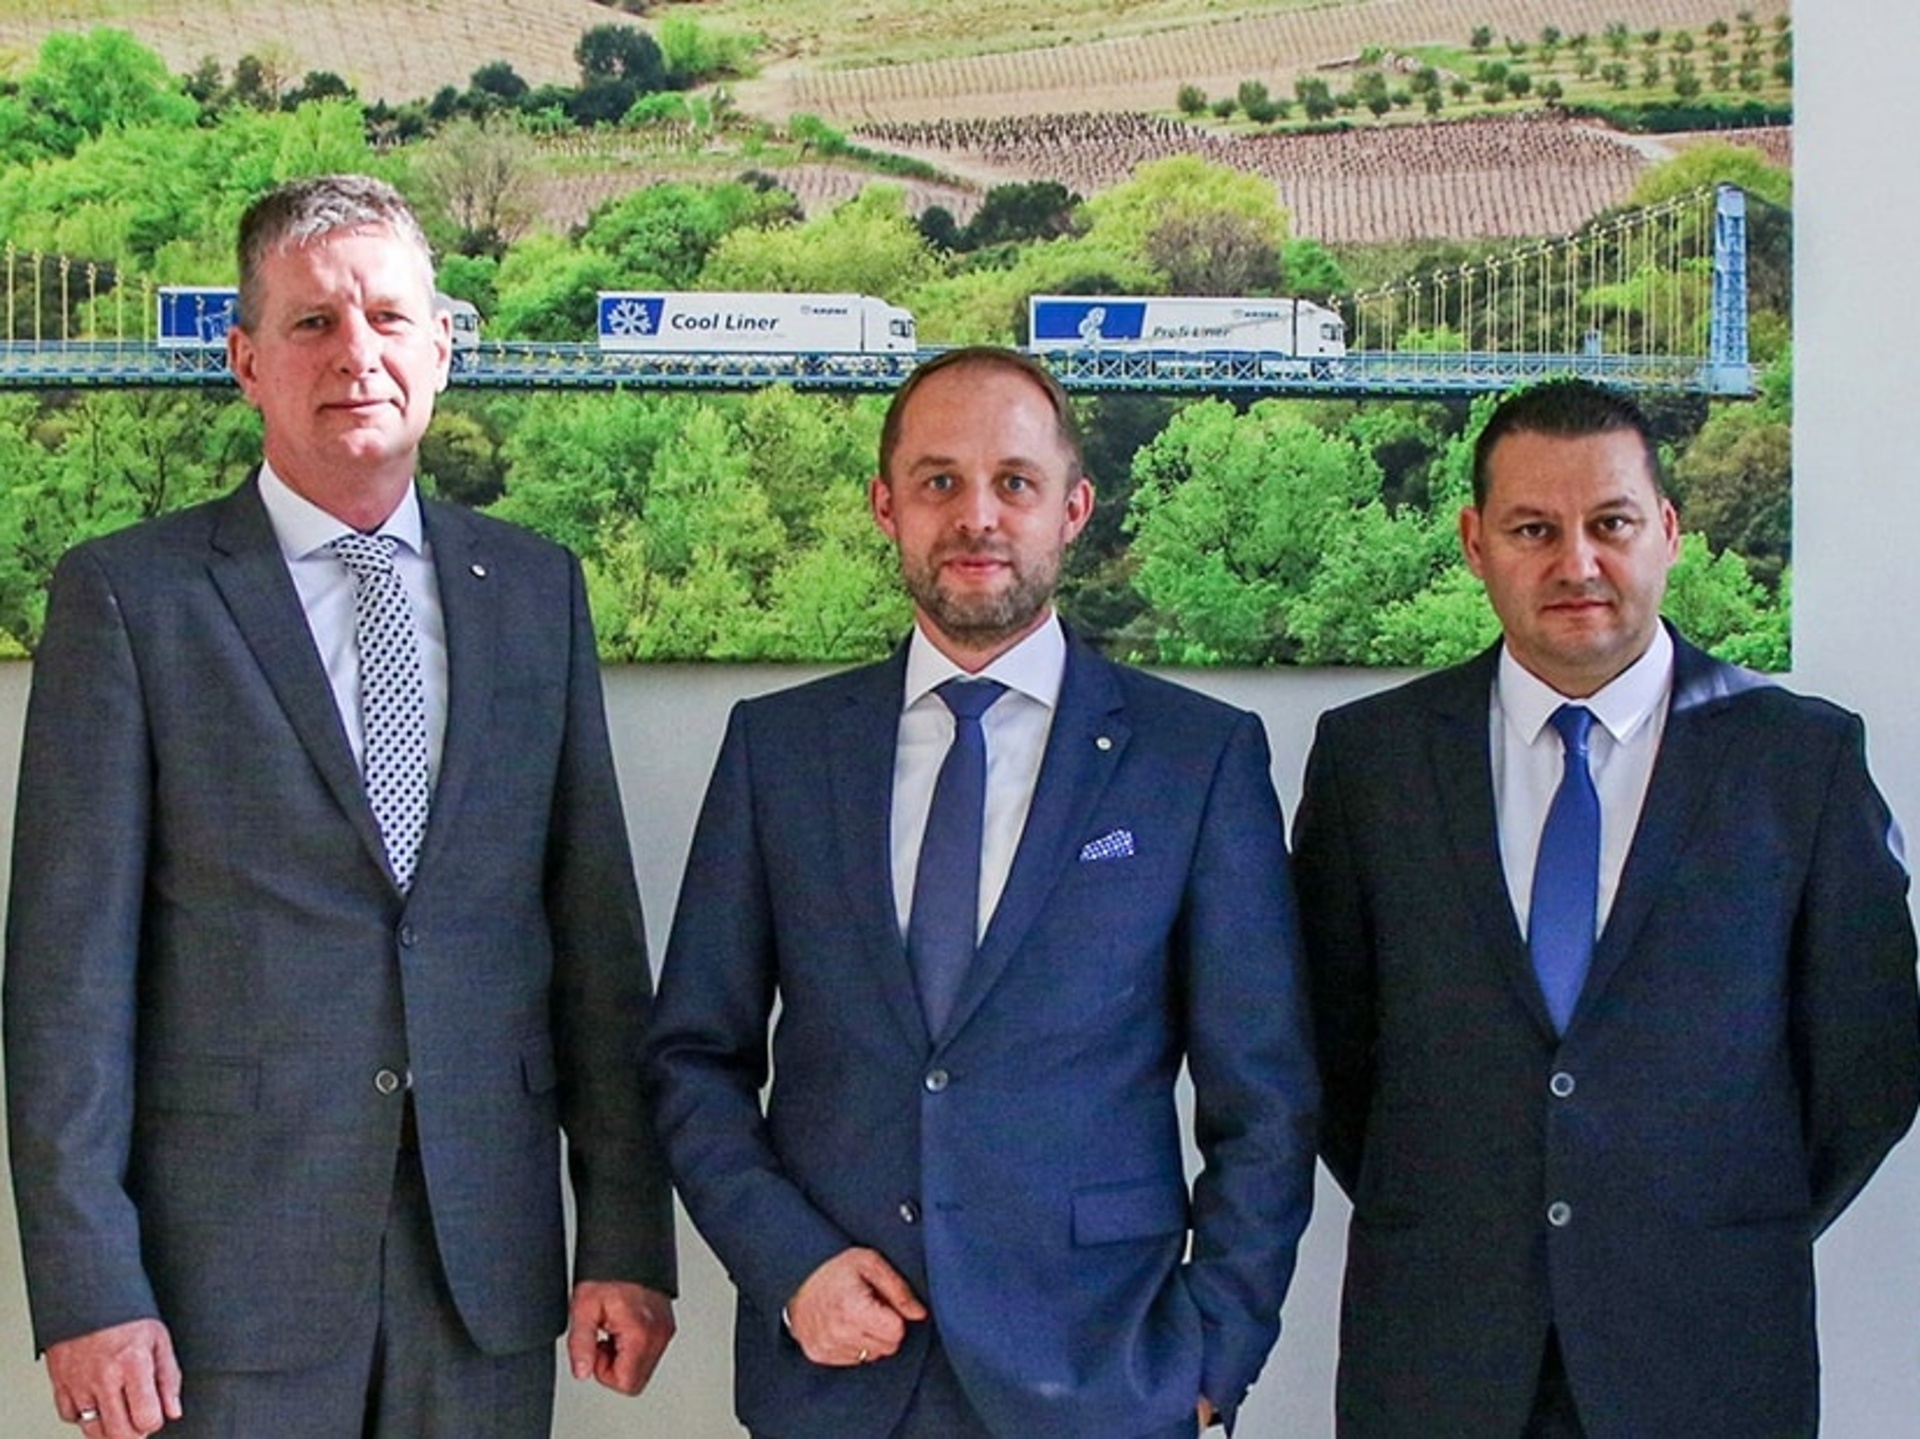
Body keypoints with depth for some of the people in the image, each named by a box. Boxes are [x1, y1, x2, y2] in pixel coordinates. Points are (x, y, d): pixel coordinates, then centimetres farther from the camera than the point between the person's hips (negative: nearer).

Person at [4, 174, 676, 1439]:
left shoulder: (536, 589, 9)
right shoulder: (128, 596, -1)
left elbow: (596, 936, 9)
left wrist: (628, 1242, 4)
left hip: (487, 1260, 3)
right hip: (227, 1264, -3)